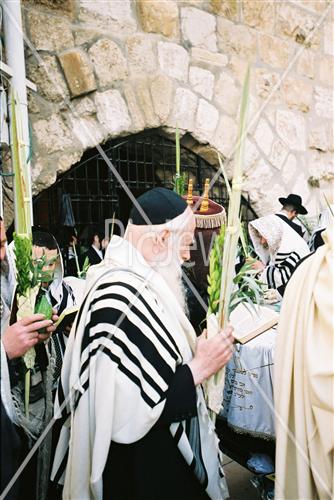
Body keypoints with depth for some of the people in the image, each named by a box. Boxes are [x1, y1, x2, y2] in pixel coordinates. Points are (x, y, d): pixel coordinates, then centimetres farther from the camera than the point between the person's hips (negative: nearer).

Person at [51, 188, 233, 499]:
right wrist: (199, 367, -22)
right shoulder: (121, 297, -31)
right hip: (140, 466, -9)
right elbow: (131, 413, -31)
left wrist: (195, 348, -1)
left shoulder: (133, 282, -1)